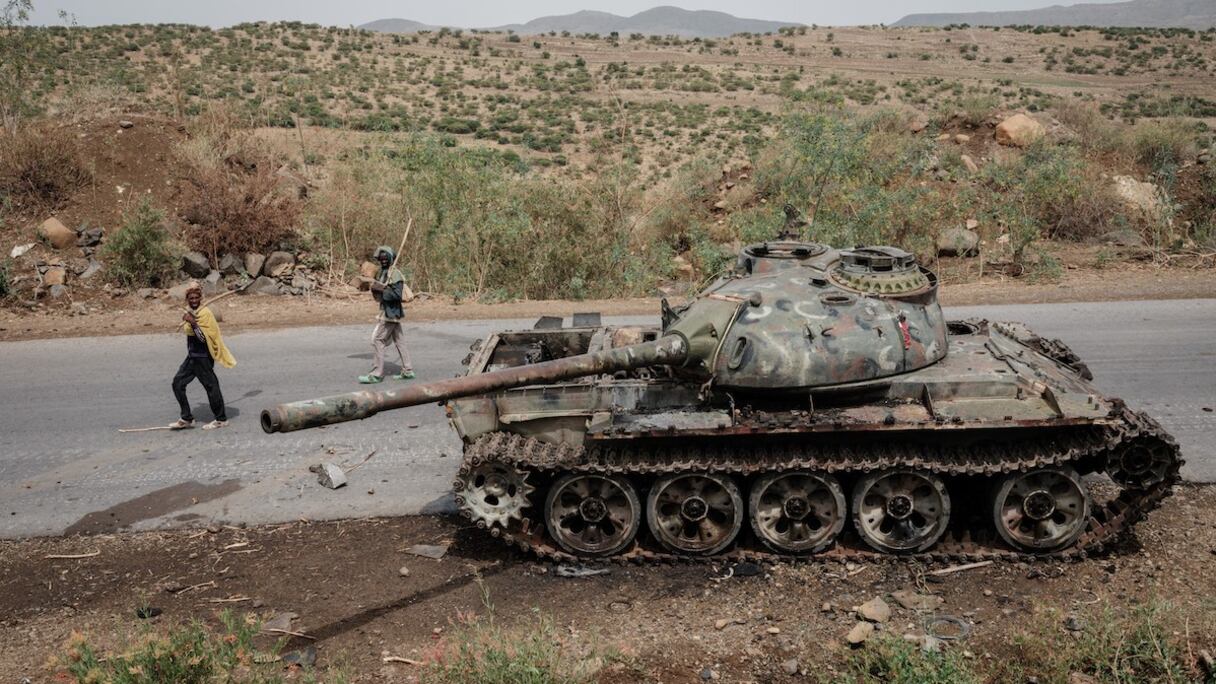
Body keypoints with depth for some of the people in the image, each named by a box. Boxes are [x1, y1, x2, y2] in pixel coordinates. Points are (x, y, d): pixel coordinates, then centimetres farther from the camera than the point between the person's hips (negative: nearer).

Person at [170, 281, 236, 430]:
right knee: (178, 383, 7)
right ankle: (186, 418, 14)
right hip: (192, 356, 9)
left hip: (203, 357, -9)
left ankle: (221, 419, 11)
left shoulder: (205, 313, -16)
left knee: (211, 386, -1)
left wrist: (193, 323, -29)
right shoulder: (190, 313, 10)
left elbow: (204, 338, -24)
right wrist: (186, 321, 8)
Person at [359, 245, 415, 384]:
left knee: (377, 340, -9)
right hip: (391, 313, 10)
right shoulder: (382, 273, 14)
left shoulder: (395, 274, -14)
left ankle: (376, 374, -7)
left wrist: (381, 289, -24)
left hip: (390, 313, -10)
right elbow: (379, 297, 18)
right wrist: (374, 288, 0)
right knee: (398, 341, 11)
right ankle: (408, 371, 16)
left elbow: (397, 294, -22)